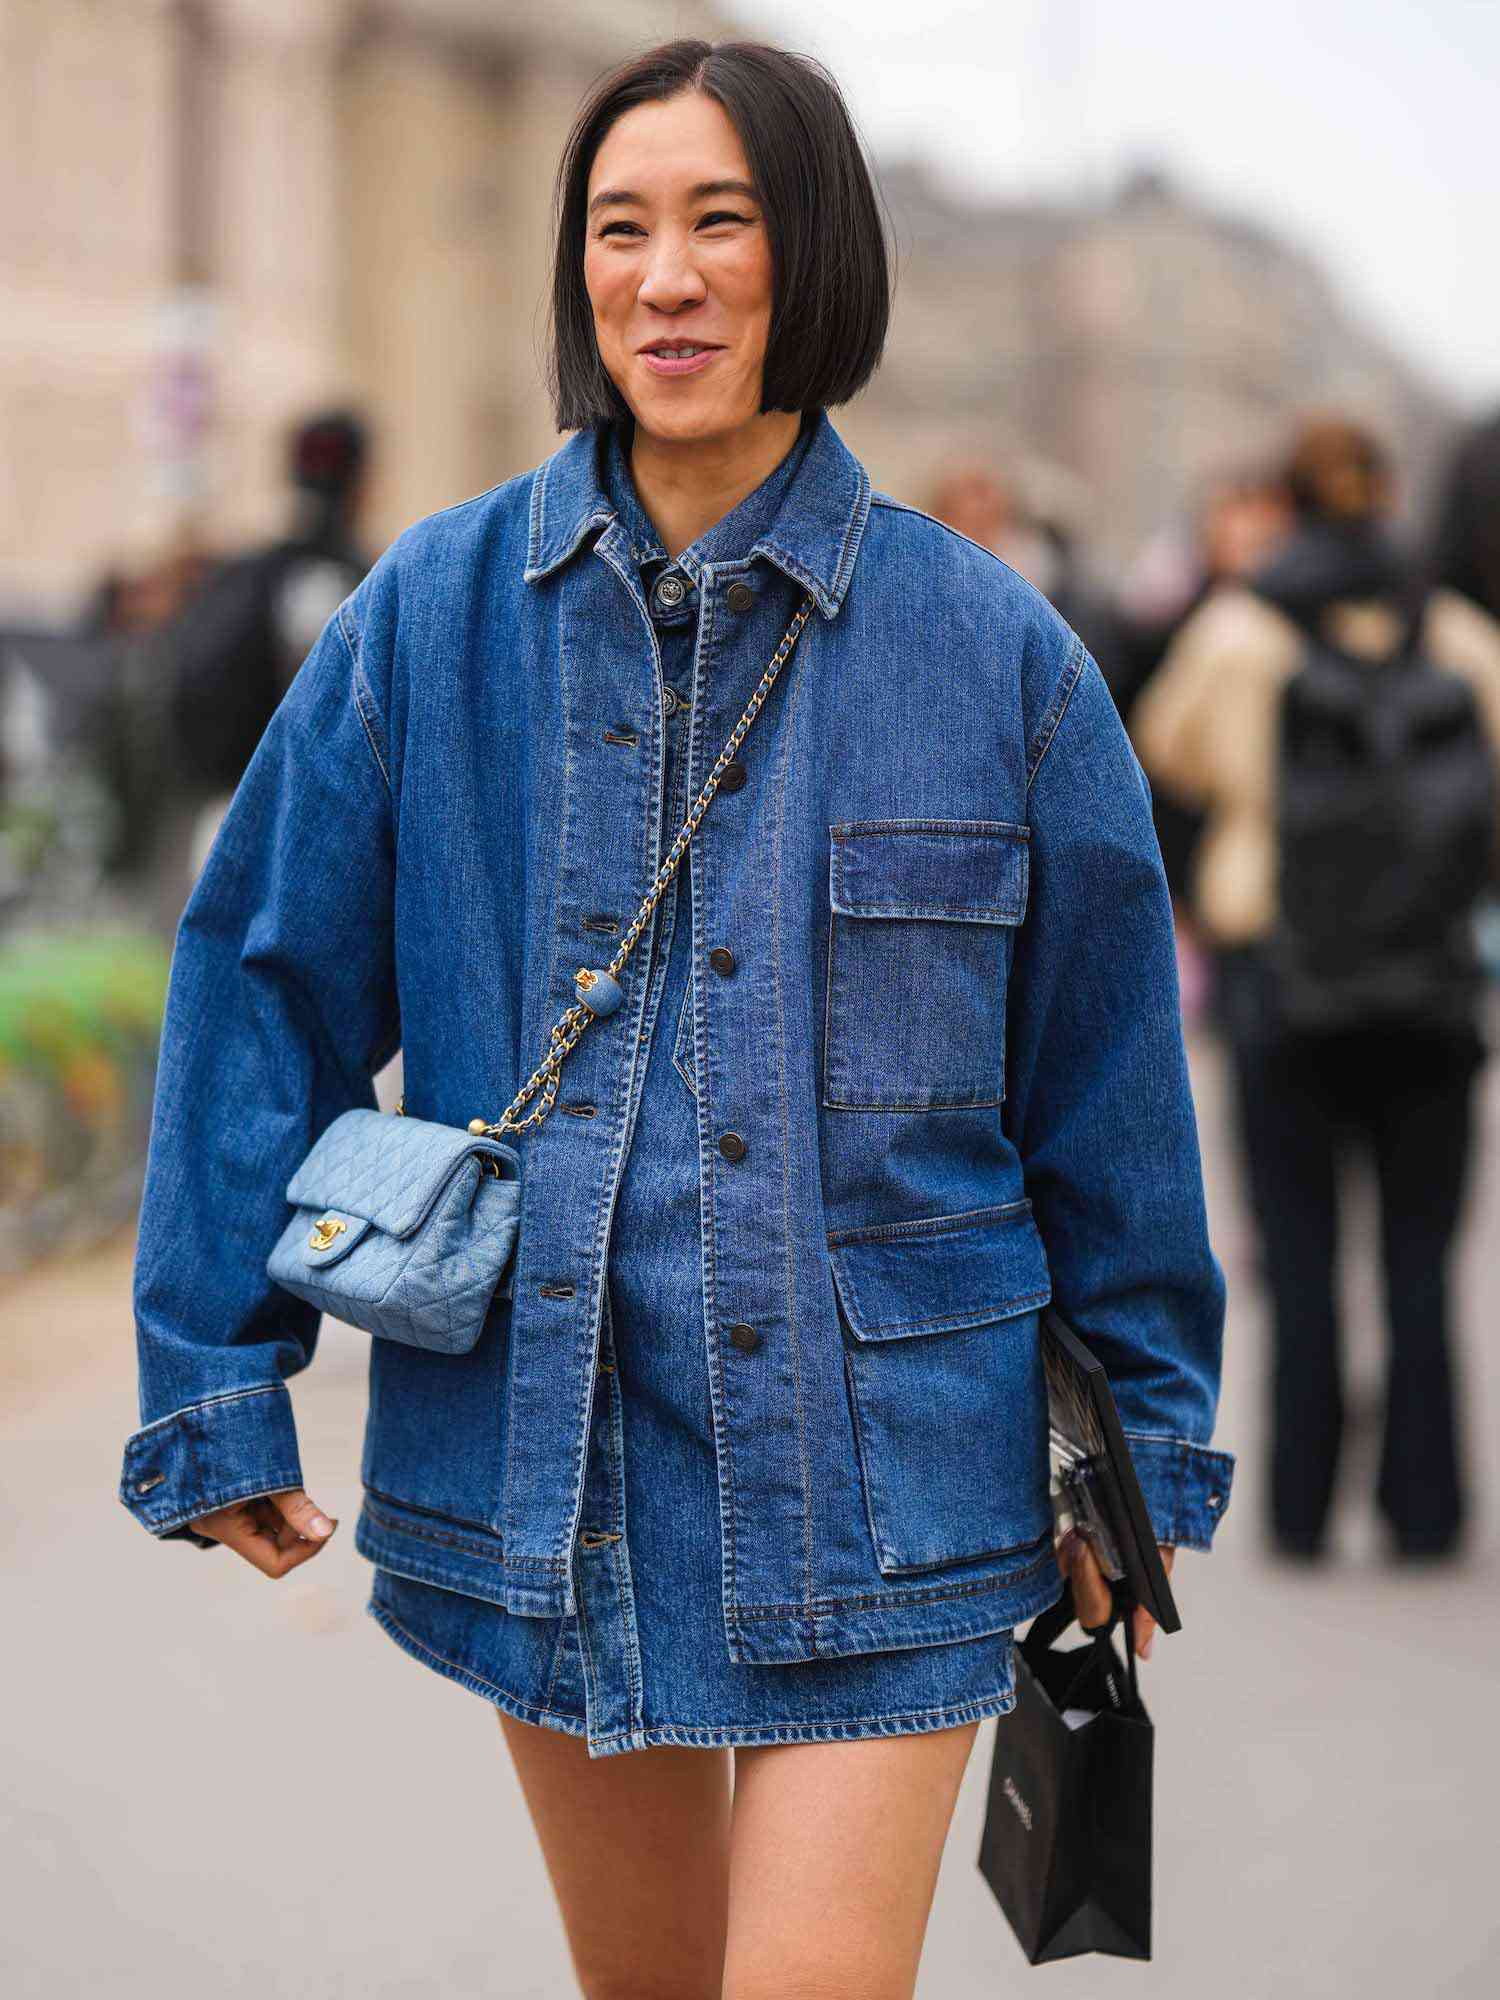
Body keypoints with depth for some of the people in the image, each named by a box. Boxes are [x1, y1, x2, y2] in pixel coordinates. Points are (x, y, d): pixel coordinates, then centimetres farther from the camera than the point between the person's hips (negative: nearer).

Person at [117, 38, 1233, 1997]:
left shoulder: (989, 647, -2)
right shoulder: (439, 615, -1)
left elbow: (1105, 1063, 6)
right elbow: (265, 986, 4)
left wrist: (1145, 1445, 10)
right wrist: (217, 1383, 1)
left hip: (883, 1461, -2)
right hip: (542, 1456, 2)